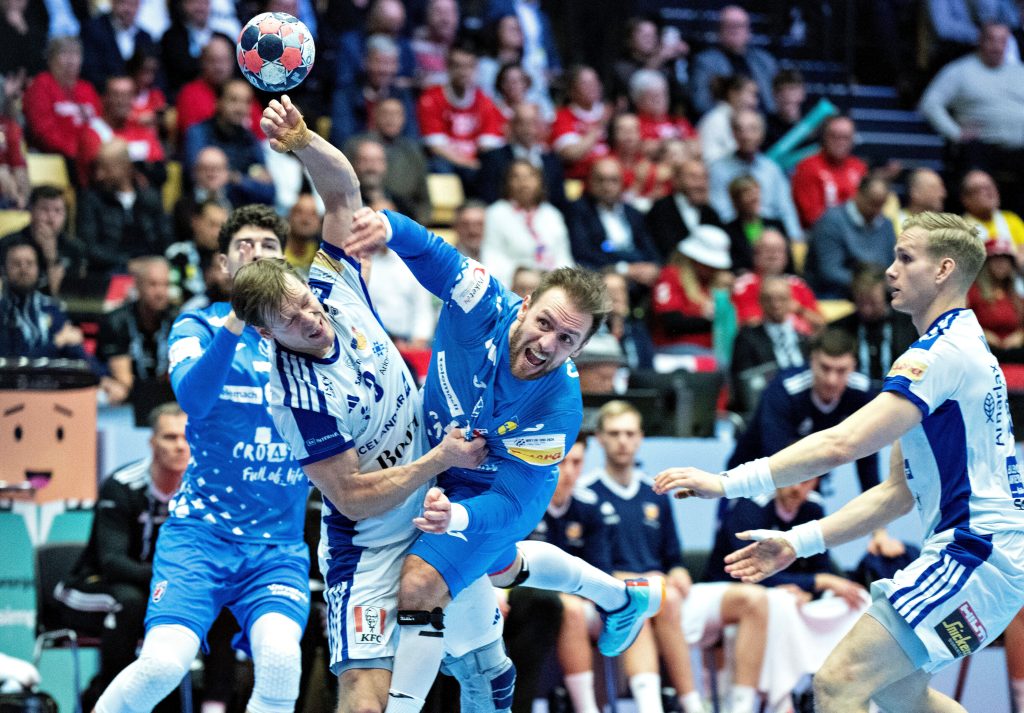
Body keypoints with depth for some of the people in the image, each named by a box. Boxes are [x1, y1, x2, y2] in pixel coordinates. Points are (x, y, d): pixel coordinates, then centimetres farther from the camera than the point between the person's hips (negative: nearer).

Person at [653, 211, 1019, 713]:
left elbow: (842, 444, -25)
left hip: (978, 554, -11)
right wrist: (799, 542, 14)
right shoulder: (960, 347, 19)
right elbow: (898, 493, 20)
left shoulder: (942, 353, -14)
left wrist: (729, 482, -23)